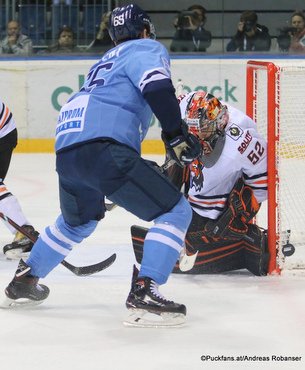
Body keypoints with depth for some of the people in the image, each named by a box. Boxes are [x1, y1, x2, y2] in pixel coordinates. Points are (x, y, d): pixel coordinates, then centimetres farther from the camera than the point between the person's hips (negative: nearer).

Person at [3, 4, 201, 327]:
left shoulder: (106, 63, 34)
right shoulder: (146, 49, 9)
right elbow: (156, 87, -12)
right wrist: (176, 133, -11)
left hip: (67, 151, 9)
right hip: (105, 149, -9)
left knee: (78, 221, 35)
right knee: (175, 211, -3)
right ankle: (143, 292, -18)